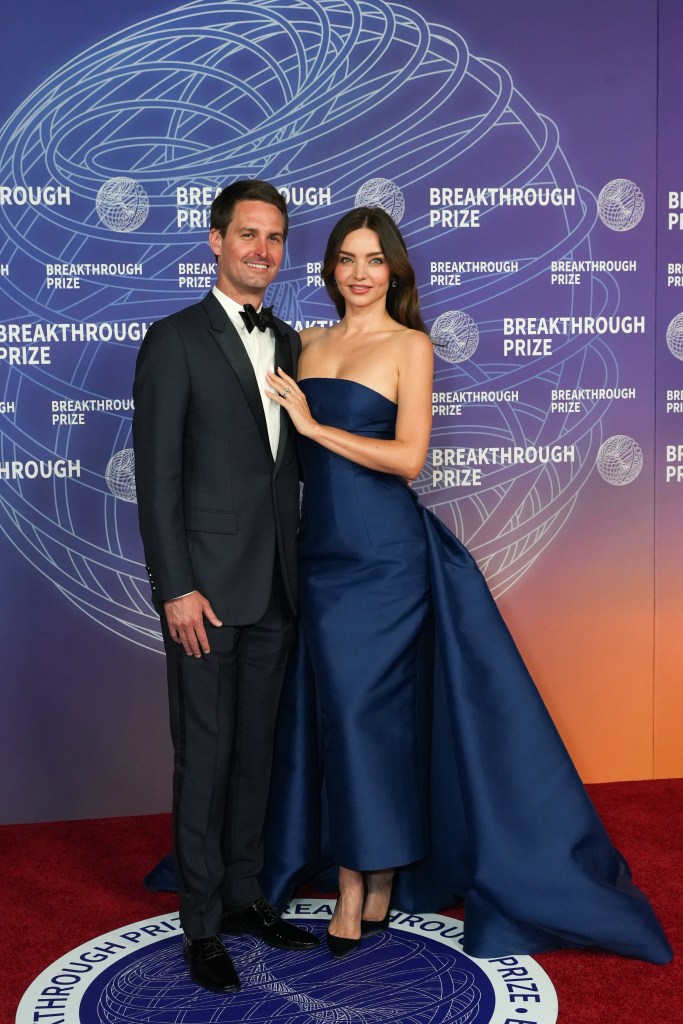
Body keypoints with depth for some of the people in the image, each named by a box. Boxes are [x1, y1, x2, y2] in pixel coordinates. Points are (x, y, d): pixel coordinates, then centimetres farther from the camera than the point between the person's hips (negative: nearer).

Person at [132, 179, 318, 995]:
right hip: (205, 587, -6)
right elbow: (156, 476, -11)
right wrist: (176, 588, -16)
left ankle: (243, 895, 30)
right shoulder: (175, 341, -6)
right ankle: (202, 924, 18)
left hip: (274, 587, 6)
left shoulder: (287, 342, 12)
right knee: (205, 753, 3)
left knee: (255, 748, 15)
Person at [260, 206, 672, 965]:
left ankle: (381, 878, 14)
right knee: (330, 711, 6)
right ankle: (349, 882, 18)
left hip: (384, 553, -5)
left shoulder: (410, 345, -3)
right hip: (321, 550, 5)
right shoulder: (307, 344, 12)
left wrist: (314, 424, -13)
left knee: (372, 710, -2)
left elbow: (409, 457, -14)